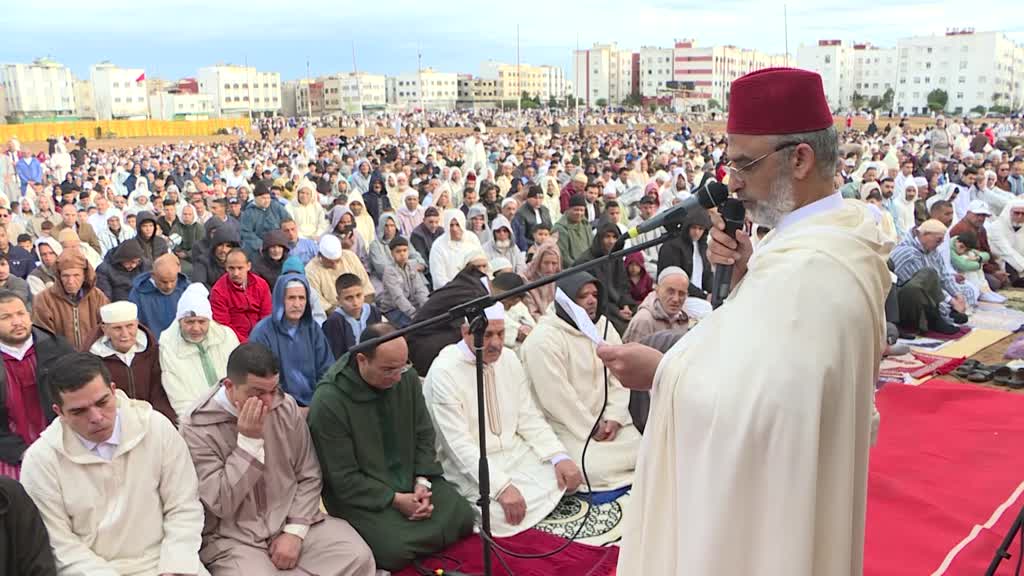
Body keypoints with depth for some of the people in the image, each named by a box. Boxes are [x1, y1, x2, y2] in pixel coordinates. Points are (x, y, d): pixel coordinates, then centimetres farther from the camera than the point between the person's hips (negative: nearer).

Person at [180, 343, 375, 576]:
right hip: (233, 538, -2)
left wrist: (295, 531, -7)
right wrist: (249, 441, -21)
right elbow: (221, 505, -16)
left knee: (358, 557, -15)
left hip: (292, 521, 3)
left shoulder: (286, 406, -1)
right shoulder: (197, 429, -12)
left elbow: (309, 476, 5)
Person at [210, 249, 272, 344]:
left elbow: (267, 315, 5)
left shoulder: (261, 284, 4)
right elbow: (223, 326, -8)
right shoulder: (218, 291, -6)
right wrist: (245, 343, -18)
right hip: (236, 342, -4)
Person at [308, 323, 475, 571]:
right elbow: (344, 479, -19)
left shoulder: (407, 378, -6)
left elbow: (424, 435, 4)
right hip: (359, 494, -5)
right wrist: (396, 500, -21)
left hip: (411, 479, 6)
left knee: (462, 517, -7)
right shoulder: (329, 402, -23)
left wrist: (422, 482, -10)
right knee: (395, 549, -26)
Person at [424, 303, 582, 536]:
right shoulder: (443, 372, -17)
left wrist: (559, 457, -12)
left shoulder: (509, 359, 2)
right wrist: (501, 487, -30)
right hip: (473, 465, -5)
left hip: (515, 452, 6)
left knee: (566, 478, -16)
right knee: (509, 513, -28)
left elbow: (529, 419, 5)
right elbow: (459, 445, -21)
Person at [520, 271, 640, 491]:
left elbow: (619, 376, 5)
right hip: (568, 425, -7)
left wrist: (613, 418, -8)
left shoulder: (604, 326, 6)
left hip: (607, 420, 7)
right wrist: (593, 428, -14)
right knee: (594, 469, -26)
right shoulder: (544, 339, -17)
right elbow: (557, 397, -20)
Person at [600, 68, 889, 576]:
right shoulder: (846, 232, 3)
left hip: (771, 507, -9)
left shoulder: (808, 267, -29)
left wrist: (660, 370, -20)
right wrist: (746, 272, -5)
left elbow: (758, 406, -31)